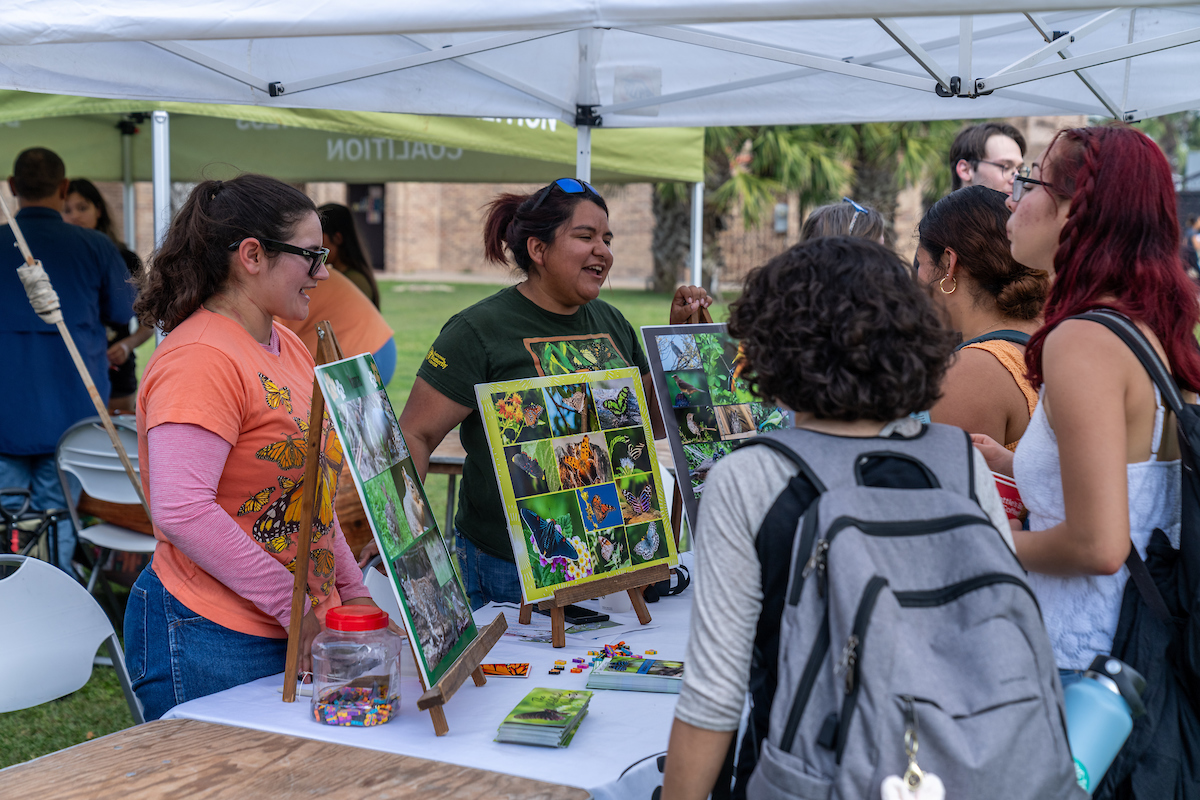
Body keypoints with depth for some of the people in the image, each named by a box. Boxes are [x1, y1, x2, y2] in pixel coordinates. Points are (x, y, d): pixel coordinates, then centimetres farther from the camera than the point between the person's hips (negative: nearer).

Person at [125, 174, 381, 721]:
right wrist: (296, 607, -21)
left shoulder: (287, 347, 13)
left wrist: (352, 590, 15)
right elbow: (181, 512, -26)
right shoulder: (200, 358, -17)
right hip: (214, 641, -9)